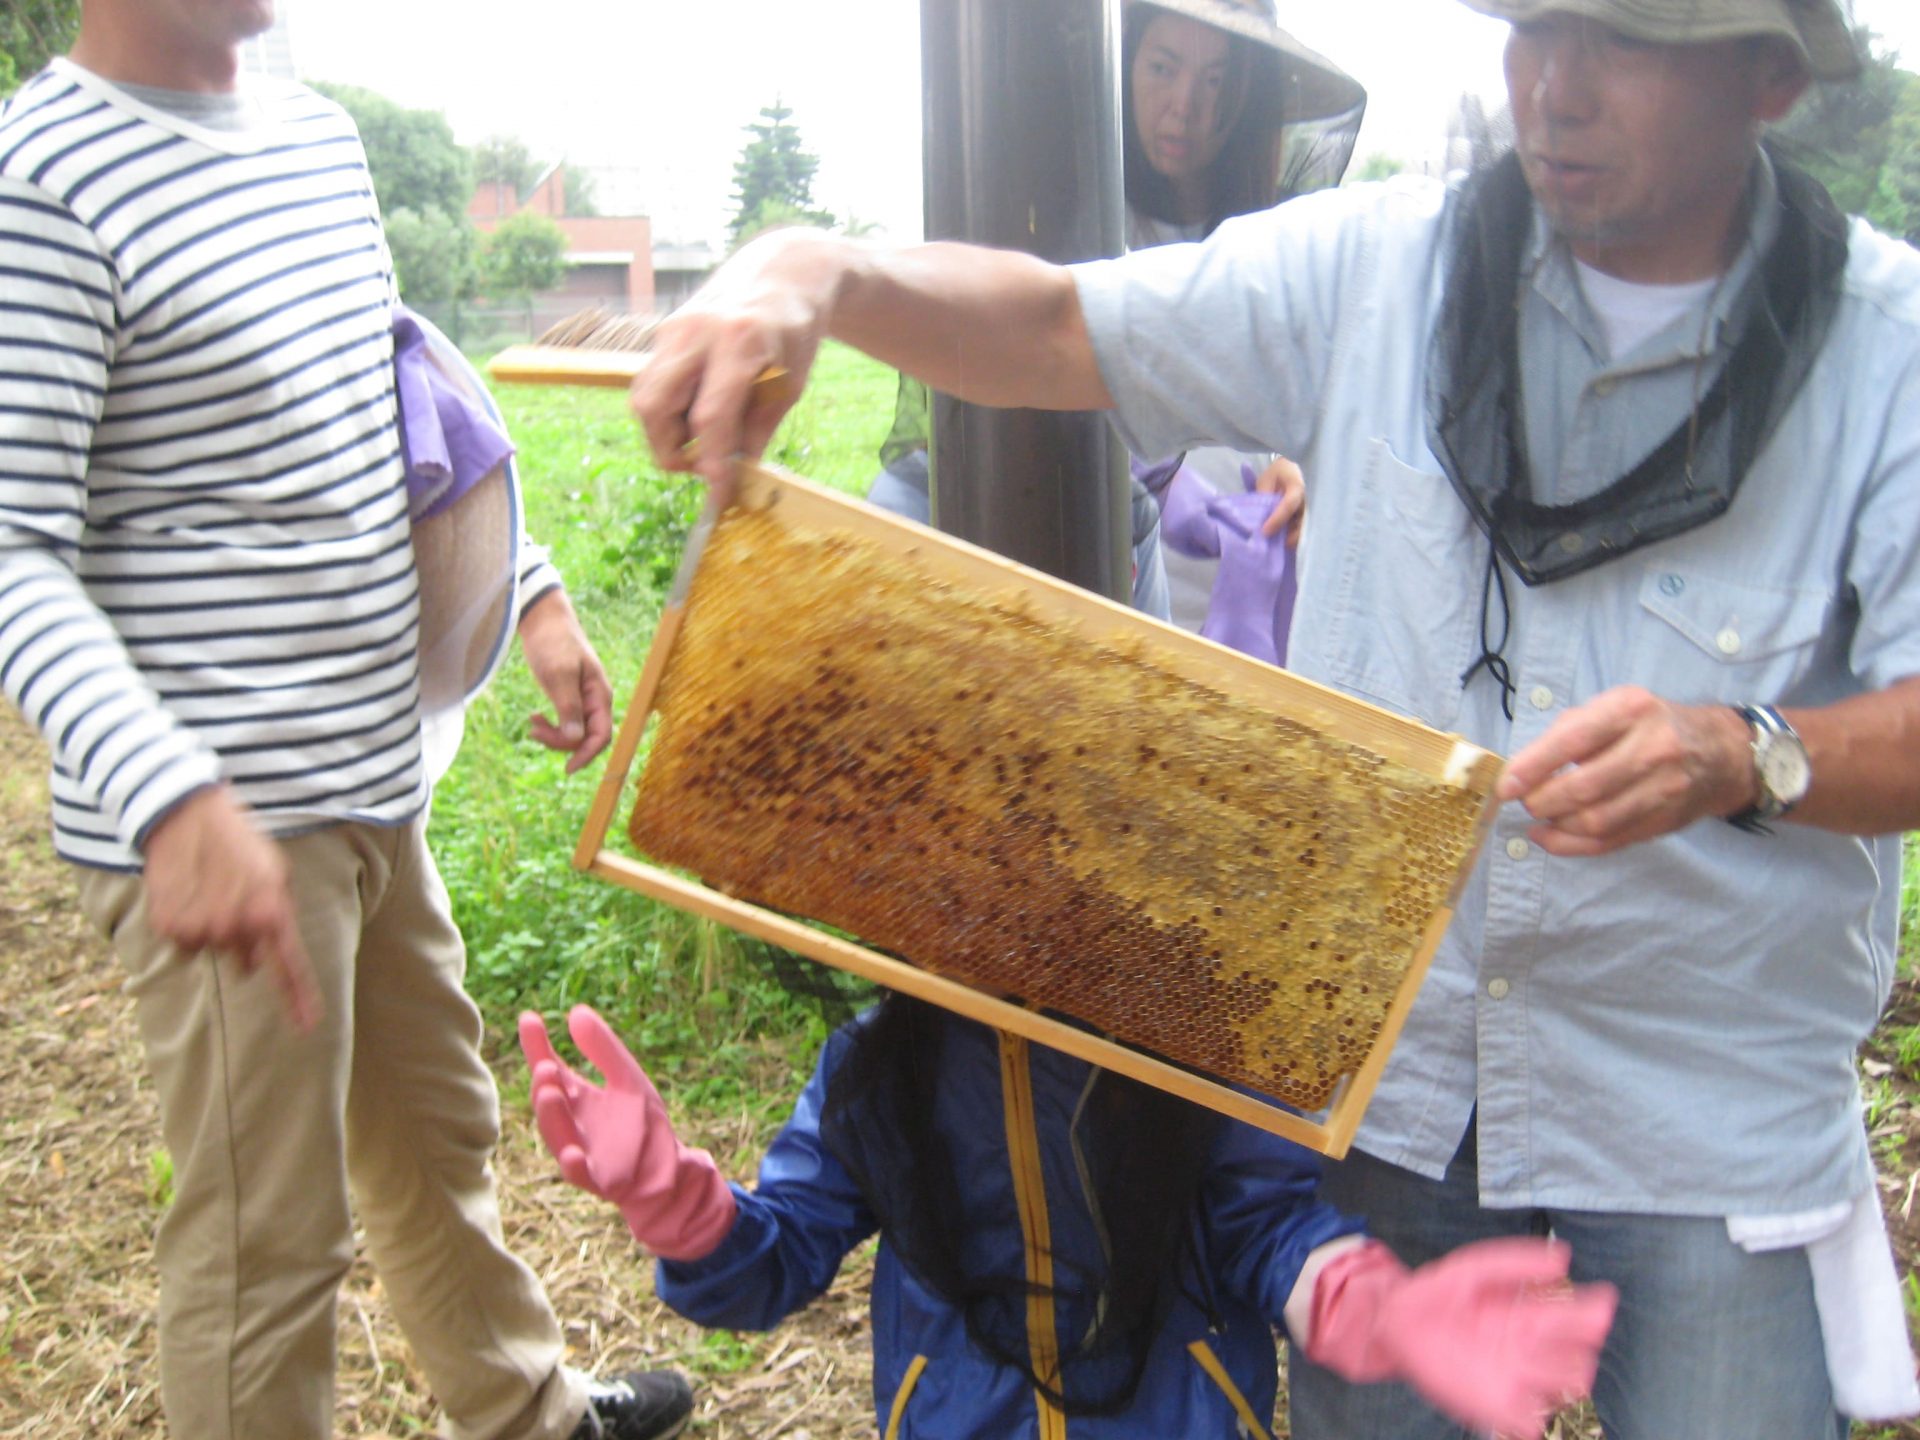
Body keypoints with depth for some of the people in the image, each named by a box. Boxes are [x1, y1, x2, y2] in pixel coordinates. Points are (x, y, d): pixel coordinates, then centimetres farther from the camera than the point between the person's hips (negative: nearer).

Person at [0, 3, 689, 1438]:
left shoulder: (321, 133, 10)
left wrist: (532, 592, 15)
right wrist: (177, 799, -33)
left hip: (373, 780, 9)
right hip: (224, 823, -9)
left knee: (438, 1131, 26)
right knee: (267, 1237, 3)